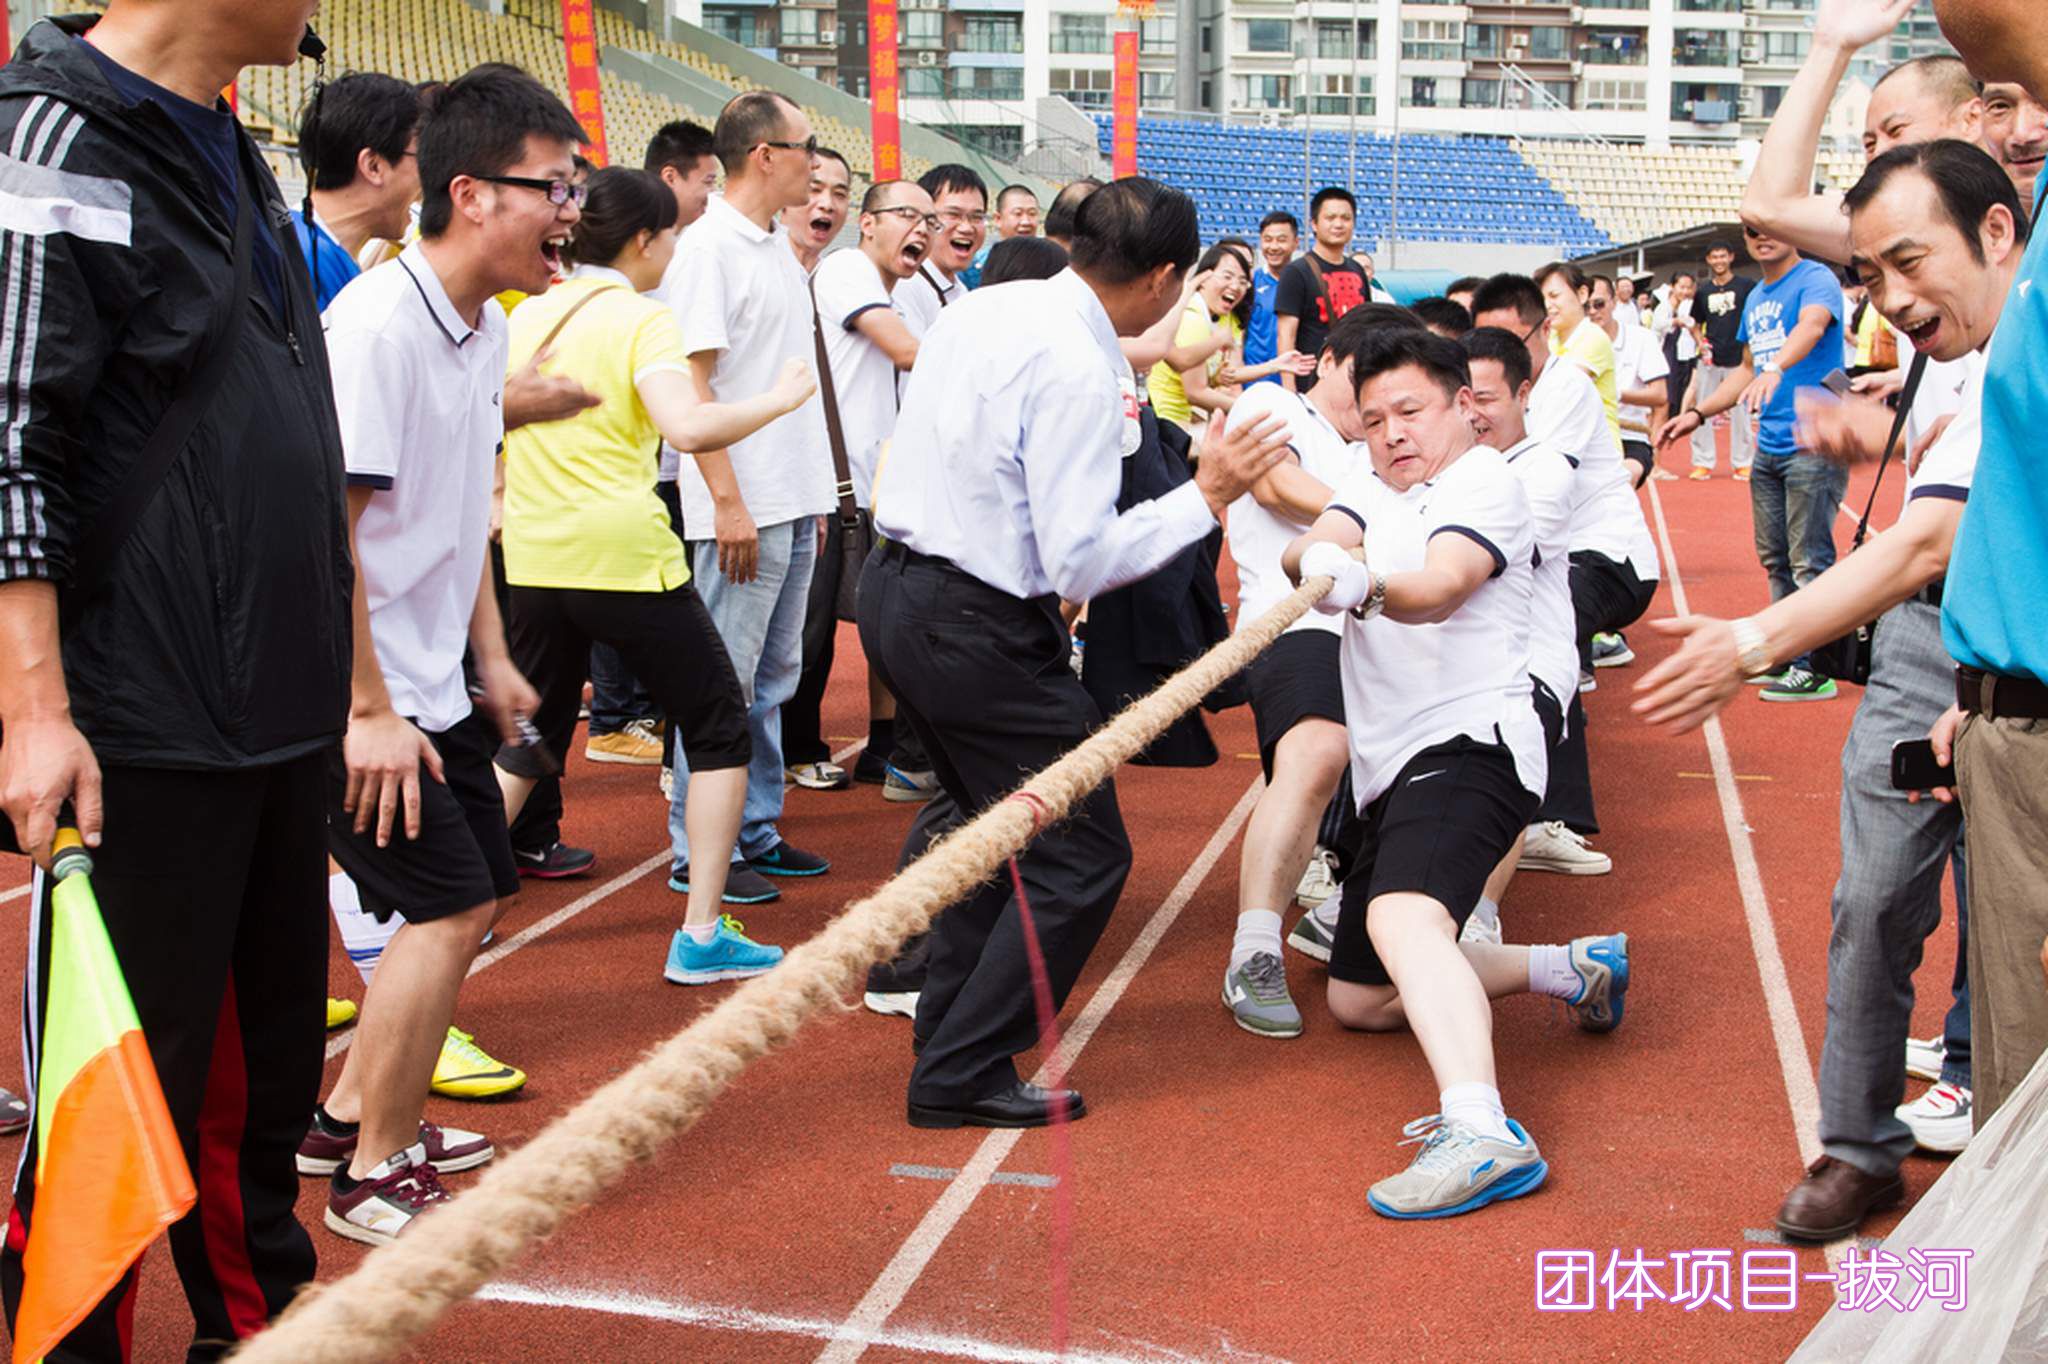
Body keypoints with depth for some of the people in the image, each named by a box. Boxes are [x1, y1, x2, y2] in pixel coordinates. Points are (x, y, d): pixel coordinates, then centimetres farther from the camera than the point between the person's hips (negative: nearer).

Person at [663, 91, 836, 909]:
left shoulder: (779, 246, 15)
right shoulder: (708, 247, -11)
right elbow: (692, 384, -16)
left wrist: (814, 491, 17)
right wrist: (728, 501, -19)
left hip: (793, 501, 9)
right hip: (744, 505, -9)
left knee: (773, 677, 14)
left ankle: (754, 831, 24)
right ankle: (698, 854, 7)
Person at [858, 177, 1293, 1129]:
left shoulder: (985, 307, 5)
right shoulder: (1078, 372, -21)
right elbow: (1081, 563, -22)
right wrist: (1205, 495, -17)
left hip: (895, 584, 10)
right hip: (974, 624, -9)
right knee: (1081, 855, 2)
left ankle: (949, 1028, 34)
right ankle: (962, 1076, 7)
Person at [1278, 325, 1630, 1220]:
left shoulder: (1485, 478, -1)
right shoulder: (1372, 486, 21)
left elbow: (1439, 589, -22)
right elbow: (1305, 550, -1)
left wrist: (1365, 585, -44)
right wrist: (1316, 560, -26)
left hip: (1468, 743, -9)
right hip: (1394, 773, 9)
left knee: (1401, 917, -37)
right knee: (1358, 1000, 16)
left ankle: (1483, 1132, -52)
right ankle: (1575, 969, 25)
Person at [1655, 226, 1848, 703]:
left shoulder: (1816, 279, -8)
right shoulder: (1755, 298, 17)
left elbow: (1811, 325, -30)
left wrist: (1776, 368, -48)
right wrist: (1698, 413, 22)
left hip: (1814, 444, -8)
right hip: (1770, 446, 8)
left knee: (1810, 562, -7)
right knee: (1775, 559, 14)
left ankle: (1816, 669, -2)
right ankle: (1787, 653, 25)